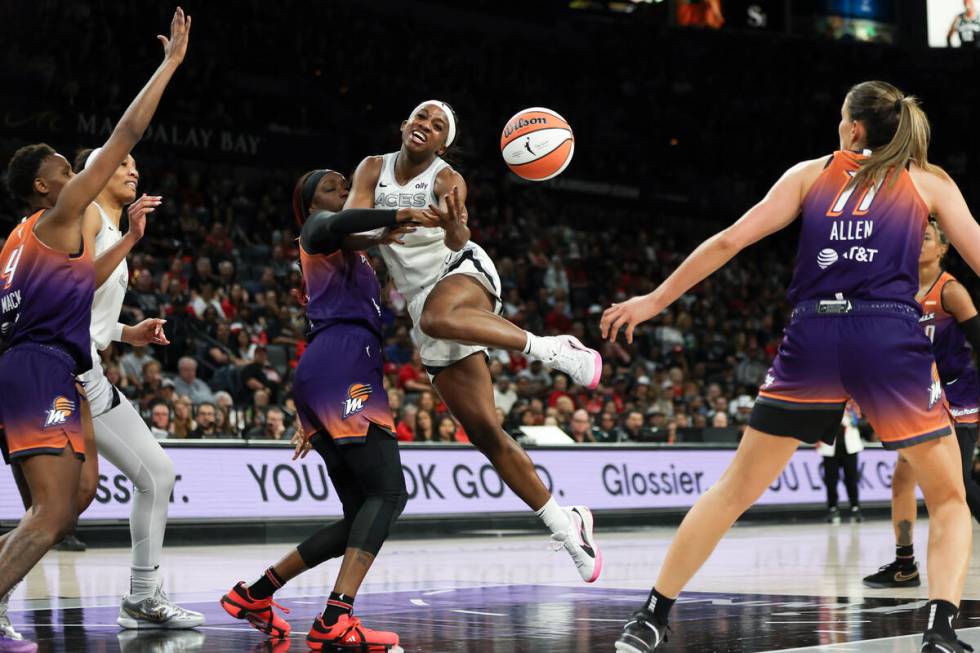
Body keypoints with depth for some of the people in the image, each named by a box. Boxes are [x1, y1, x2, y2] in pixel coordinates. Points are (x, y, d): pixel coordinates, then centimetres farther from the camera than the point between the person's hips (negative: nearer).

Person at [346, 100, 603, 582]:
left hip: (464, 274, -5)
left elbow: (460, 241, -27)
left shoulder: (447, 180, -9)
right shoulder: (373, 169, 6)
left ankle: (552, 348, -28)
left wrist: (454, 227, -50)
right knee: (486, 434, -2)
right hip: (424, 304, 5)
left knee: (438, 318, -43)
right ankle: (565, 525, 5)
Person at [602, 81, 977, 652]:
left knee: (736, 488, 14)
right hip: (892, 338, -2)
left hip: (813, 338, 2)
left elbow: (730, 240, 12)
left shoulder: (811, 173, 17)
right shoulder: (930, 183, 14)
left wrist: (656, 300, 18)